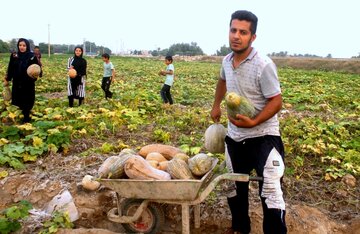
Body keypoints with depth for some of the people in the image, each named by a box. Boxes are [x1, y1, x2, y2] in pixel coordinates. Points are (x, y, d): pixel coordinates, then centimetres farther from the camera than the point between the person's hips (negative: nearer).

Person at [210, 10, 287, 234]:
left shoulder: (264, 65, -20)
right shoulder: (227, 61, 1)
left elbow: (276, 102, -18)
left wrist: (253, 122, -30)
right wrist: (216, 105, 23)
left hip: (263, 137, -7)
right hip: (234, 137, 7)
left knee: (270, 192, -10)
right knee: (234, 187, 21)